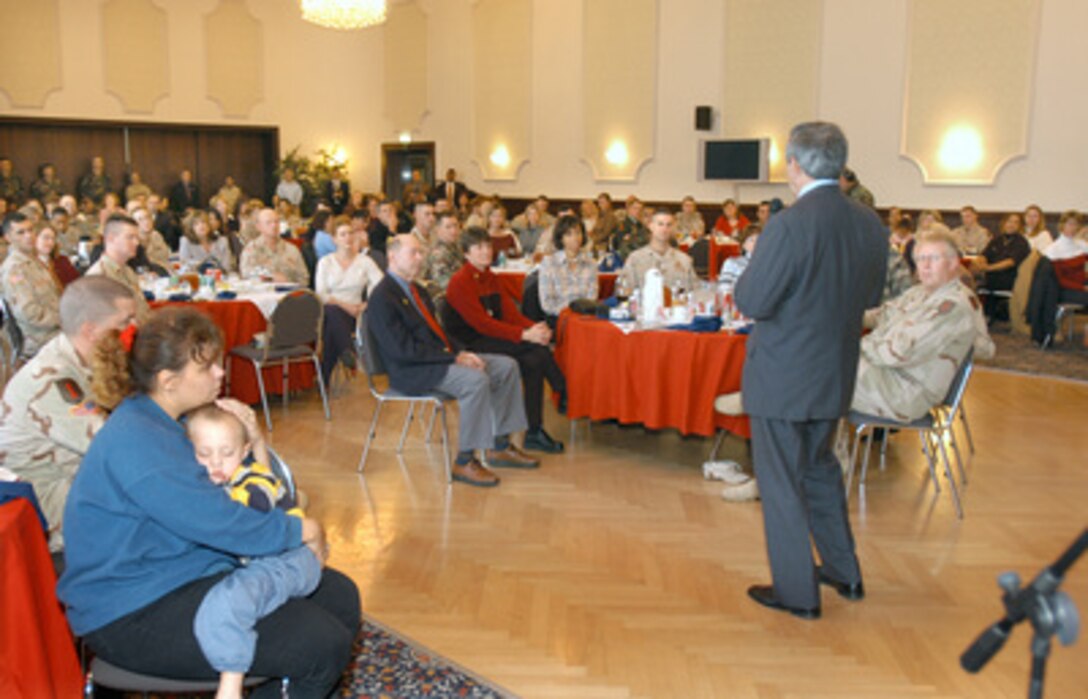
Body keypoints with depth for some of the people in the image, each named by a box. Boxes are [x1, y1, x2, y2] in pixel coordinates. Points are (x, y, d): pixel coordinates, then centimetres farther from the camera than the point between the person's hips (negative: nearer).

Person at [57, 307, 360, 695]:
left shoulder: (167, 421, 7)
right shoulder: (134, 441, -24)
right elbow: (221, 524, -27)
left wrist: (250, 439, -5)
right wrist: (304, 531, -12)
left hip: (195, 568, 10)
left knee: (340, 597, 6)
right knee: (324, 647, -20)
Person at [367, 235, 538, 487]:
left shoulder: (416, 289, 16)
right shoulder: (382, 298, -14)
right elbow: (404, 350, -21)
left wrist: (461, 352, 1)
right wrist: (454, 358, -20)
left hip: (440, 356, 10)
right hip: (412, 371, -10)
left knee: (507, 366, 1)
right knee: (476, 380, -32)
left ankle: (499, 445, 7)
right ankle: (464, 462, -21)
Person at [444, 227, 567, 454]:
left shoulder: (489, 278, 14)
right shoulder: (460, 282, -12)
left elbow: (510, 311, 5)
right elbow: (481, 323, -21)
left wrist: (534, 328, -17)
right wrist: (525, 335, -28)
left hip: (493, 338, 8)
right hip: (469, 345, -8)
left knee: (534, 362, -20)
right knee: (537, 348, -24)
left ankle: (534, 433, -15)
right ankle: (567, 396, -8)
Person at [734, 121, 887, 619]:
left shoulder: (789, 226, -23)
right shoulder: (870, 224, 0)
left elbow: (752, 302, -21)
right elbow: (871, 297, 10)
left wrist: (747, 274, -2)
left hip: (782, 377, -7)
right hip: (836, 374, 7)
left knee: (781, 483, 8)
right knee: (820, 468, 25)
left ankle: (797, 593, 19)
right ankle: (844, 572, 37)